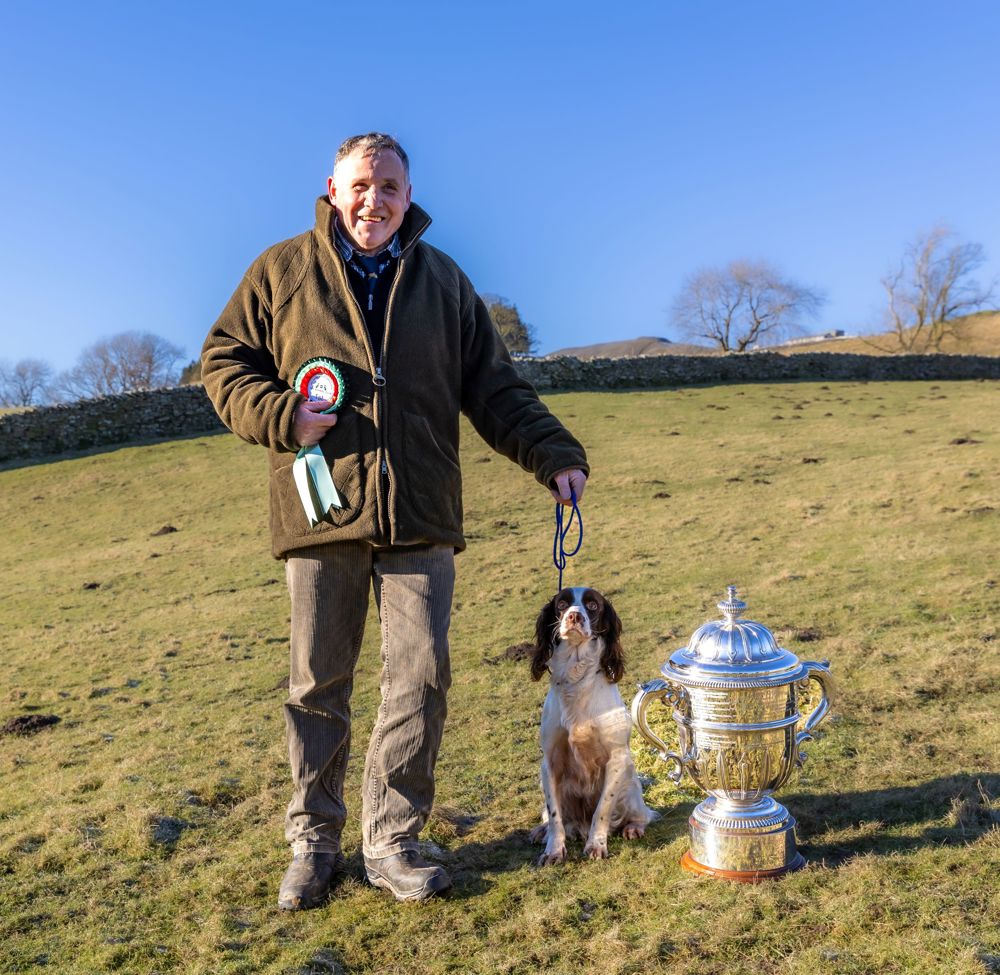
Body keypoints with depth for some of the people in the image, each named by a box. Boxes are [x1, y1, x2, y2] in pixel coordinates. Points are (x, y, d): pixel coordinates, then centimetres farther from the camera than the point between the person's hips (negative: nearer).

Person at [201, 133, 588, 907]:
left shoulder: (444, 280, 13)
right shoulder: (282, 271, 8)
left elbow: (497, 392, 12)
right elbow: (224, 362, 9)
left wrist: (554, 455, 0)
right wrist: (280, 416, -9)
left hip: (420, 521, 1)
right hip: (320, 516, -1)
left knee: (421, 677, 0)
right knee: (317, 684, 8)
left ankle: (392, 843, 17)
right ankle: (313, 841, 25)